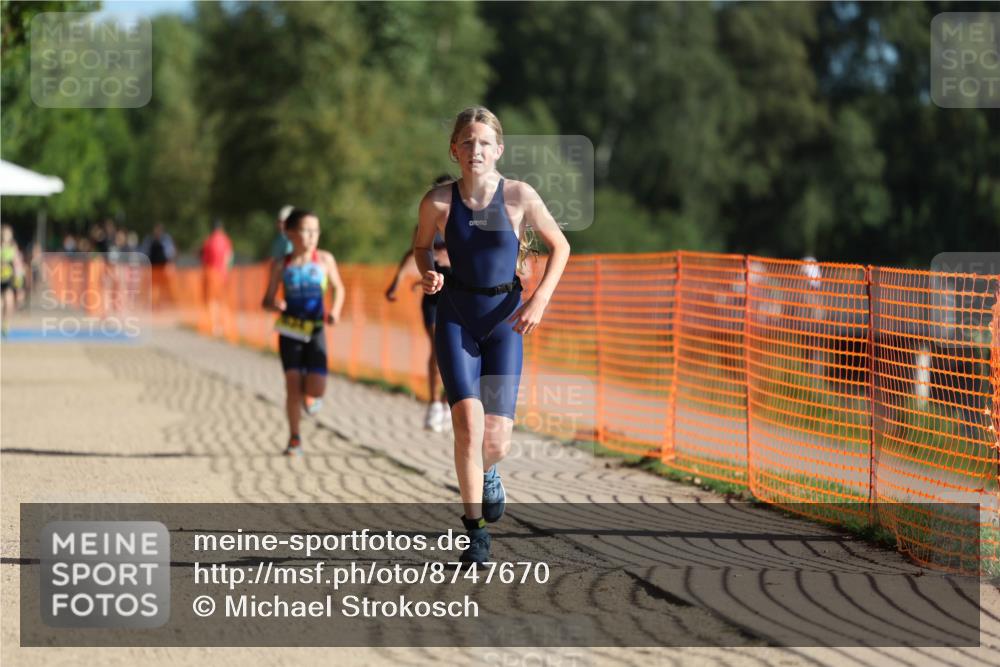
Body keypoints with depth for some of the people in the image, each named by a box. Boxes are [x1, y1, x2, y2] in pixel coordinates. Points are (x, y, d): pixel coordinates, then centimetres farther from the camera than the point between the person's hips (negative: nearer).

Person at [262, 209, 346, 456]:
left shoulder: (324, 260, 2)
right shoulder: (282, 265, 1)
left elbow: (338, 288, 15)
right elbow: (268, 300, 6)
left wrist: (335, 310, -3)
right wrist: (275, 305, -18)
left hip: (315, 330, 0)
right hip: (290, 330, 0)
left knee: (316, 388, -12)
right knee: (292, 383, -8)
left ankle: (310, 396, 27)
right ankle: (294, 439, 3)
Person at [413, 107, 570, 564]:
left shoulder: (519, 196, -8)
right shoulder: (438, 202, -6)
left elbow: (559, 246, 4)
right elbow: (422, 245, 14)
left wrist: (539, 299, -7)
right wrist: (428, 275, -8)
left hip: (504, 319, 0)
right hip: (456, 316, 0)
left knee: (497, 438, -4)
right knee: (468, 422, -17)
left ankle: (487, 471, 36)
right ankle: (474, 530, -5)